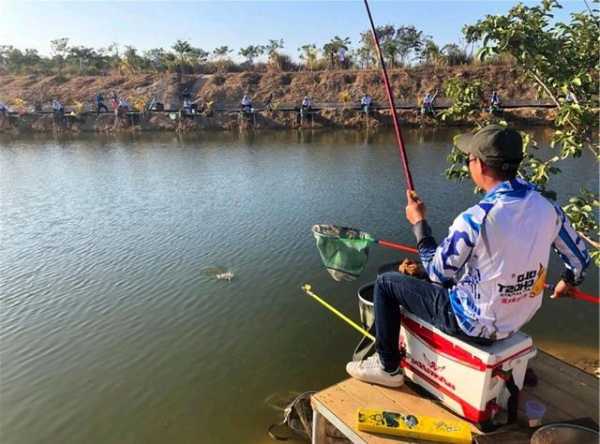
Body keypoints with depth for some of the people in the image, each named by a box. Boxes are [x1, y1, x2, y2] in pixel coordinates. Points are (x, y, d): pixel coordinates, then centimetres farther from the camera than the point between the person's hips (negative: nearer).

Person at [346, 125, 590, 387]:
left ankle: (388, 367, 15)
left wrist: (418, 223, -5)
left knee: (386, 283, 3)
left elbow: (438, 274, -16)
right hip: (516, 322, 7)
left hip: (474, 325, -7)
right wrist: (568, 282, 29)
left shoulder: (474, 219, -29)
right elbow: (580, 258, 7)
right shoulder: (547, 208, -8)